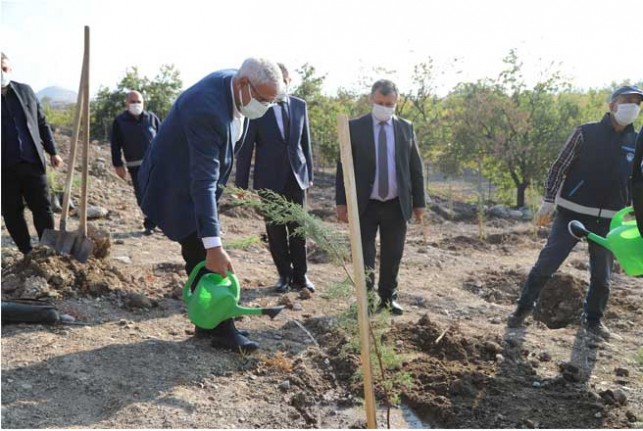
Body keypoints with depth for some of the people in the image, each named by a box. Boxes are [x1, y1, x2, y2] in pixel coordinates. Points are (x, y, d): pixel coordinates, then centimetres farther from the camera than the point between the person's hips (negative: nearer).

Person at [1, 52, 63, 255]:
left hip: (32, 162, 1)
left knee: (43, 209, 4)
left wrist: (52, 152, 10)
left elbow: (42, 123, 13)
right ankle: (28, 253, 18)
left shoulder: (25, 91, 8)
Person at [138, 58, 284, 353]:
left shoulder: (233, 83, -8)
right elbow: (203, 182, -39)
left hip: (194, 181, 9)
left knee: (201, 259, 13)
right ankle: (221, 330, 5)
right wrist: (214, 246, -41)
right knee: (204, 259, -6)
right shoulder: (208, 110, -36)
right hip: (177, 187, -9)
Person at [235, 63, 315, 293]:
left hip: (297, 177, 3)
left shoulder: (300, 105, 7)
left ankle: (300, 275, 18)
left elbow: (305, 143, 12)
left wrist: (309, 174, 10)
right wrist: (241, 184, -7)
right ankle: (284, 275, 20)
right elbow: (245, 148, -5)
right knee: (276, 230, 6)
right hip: (270, 179, -3)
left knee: (298, 228, 7)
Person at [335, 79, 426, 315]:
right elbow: (344, 166, -3)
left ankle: (388, 296, 26)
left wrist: (419, 202, 6)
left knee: (392, 255, 11)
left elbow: (415, 168, 8)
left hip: (397, 205, 2)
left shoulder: (406, 128, 5)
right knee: (364, 256, 3)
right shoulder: (355, 127, -3)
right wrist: (341, 201, -7)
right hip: (365, 205, -2)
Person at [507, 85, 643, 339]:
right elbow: (559, 167, -4)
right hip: (572, 213, -3)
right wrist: (549, 200, -13)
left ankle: (593, 318, 29)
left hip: (609, 220, 4)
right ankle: (524, 307, 14)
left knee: (602, 275, 10)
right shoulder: (586, 133, -4)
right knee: (546, 264, -2)